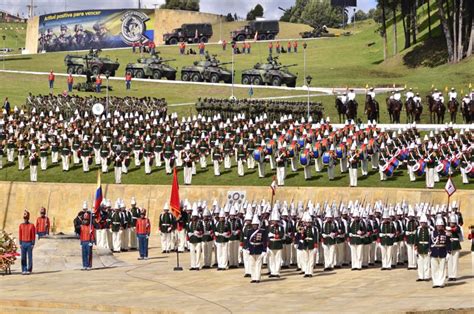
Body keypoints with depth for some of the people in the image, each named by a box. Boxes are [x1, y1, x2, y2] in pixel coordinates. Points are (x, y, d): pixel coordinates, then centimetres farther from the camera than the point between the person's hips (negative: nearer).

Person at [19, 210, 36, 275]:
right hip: (23, 243, 3)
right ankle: (24, 270, 6)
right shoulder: (21, 225, 7)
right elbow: (20, 235, 7)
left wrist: (33, 244, -8)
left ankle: (29, 270, 4)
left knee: (30, 257, 0)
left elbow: (33, 235, -3)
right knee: (23, 257, 1)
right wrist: (20, 243, 1)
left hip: (29, 243, -3)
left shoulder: (32, 225, -2)